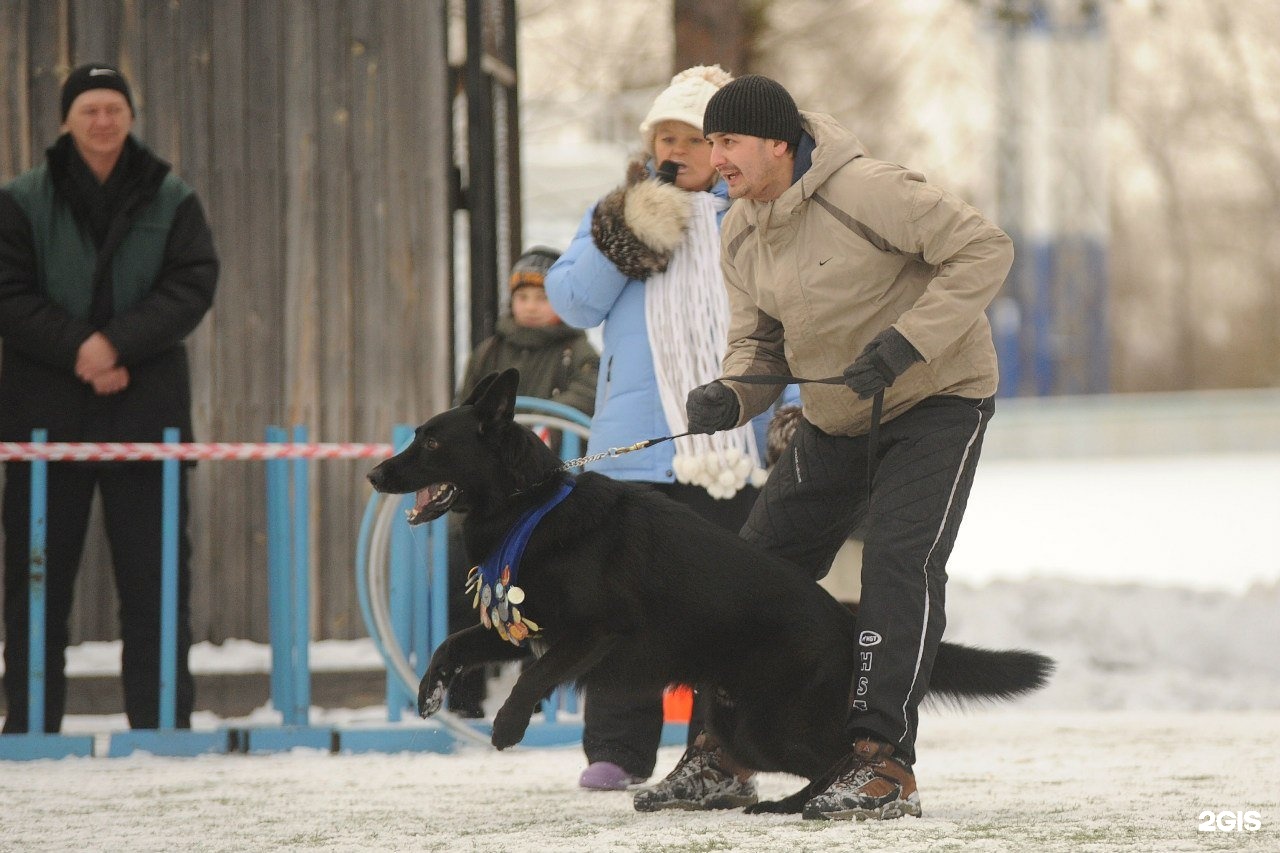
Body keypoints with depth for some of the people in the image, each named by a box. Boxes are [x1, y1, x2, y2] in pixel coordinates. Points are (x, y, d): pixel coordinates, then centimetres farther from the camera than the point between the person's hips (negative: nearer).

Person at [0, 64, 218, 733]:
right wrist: (76, 350, -17)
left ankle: (163, 722, 3)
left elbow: (192, 288, -3)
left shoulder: (171, 201, 8)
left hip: (145, 413, 0)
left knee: (155, 575, 0)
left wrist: (118, 343, -17)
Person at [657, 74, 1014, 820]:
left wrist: (905, 343, -31)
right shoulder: (742, 235, -1)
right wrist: (729, 397, -18)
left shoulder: (864, 191, -25)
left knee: (899, 560, -22)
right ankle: (721, 753, 14)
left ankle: (884, 763, -22)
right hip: (836, 416, 7)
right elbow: (761, 344, 6)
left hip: (938, 400, -7)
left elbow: (984, 250, -25)